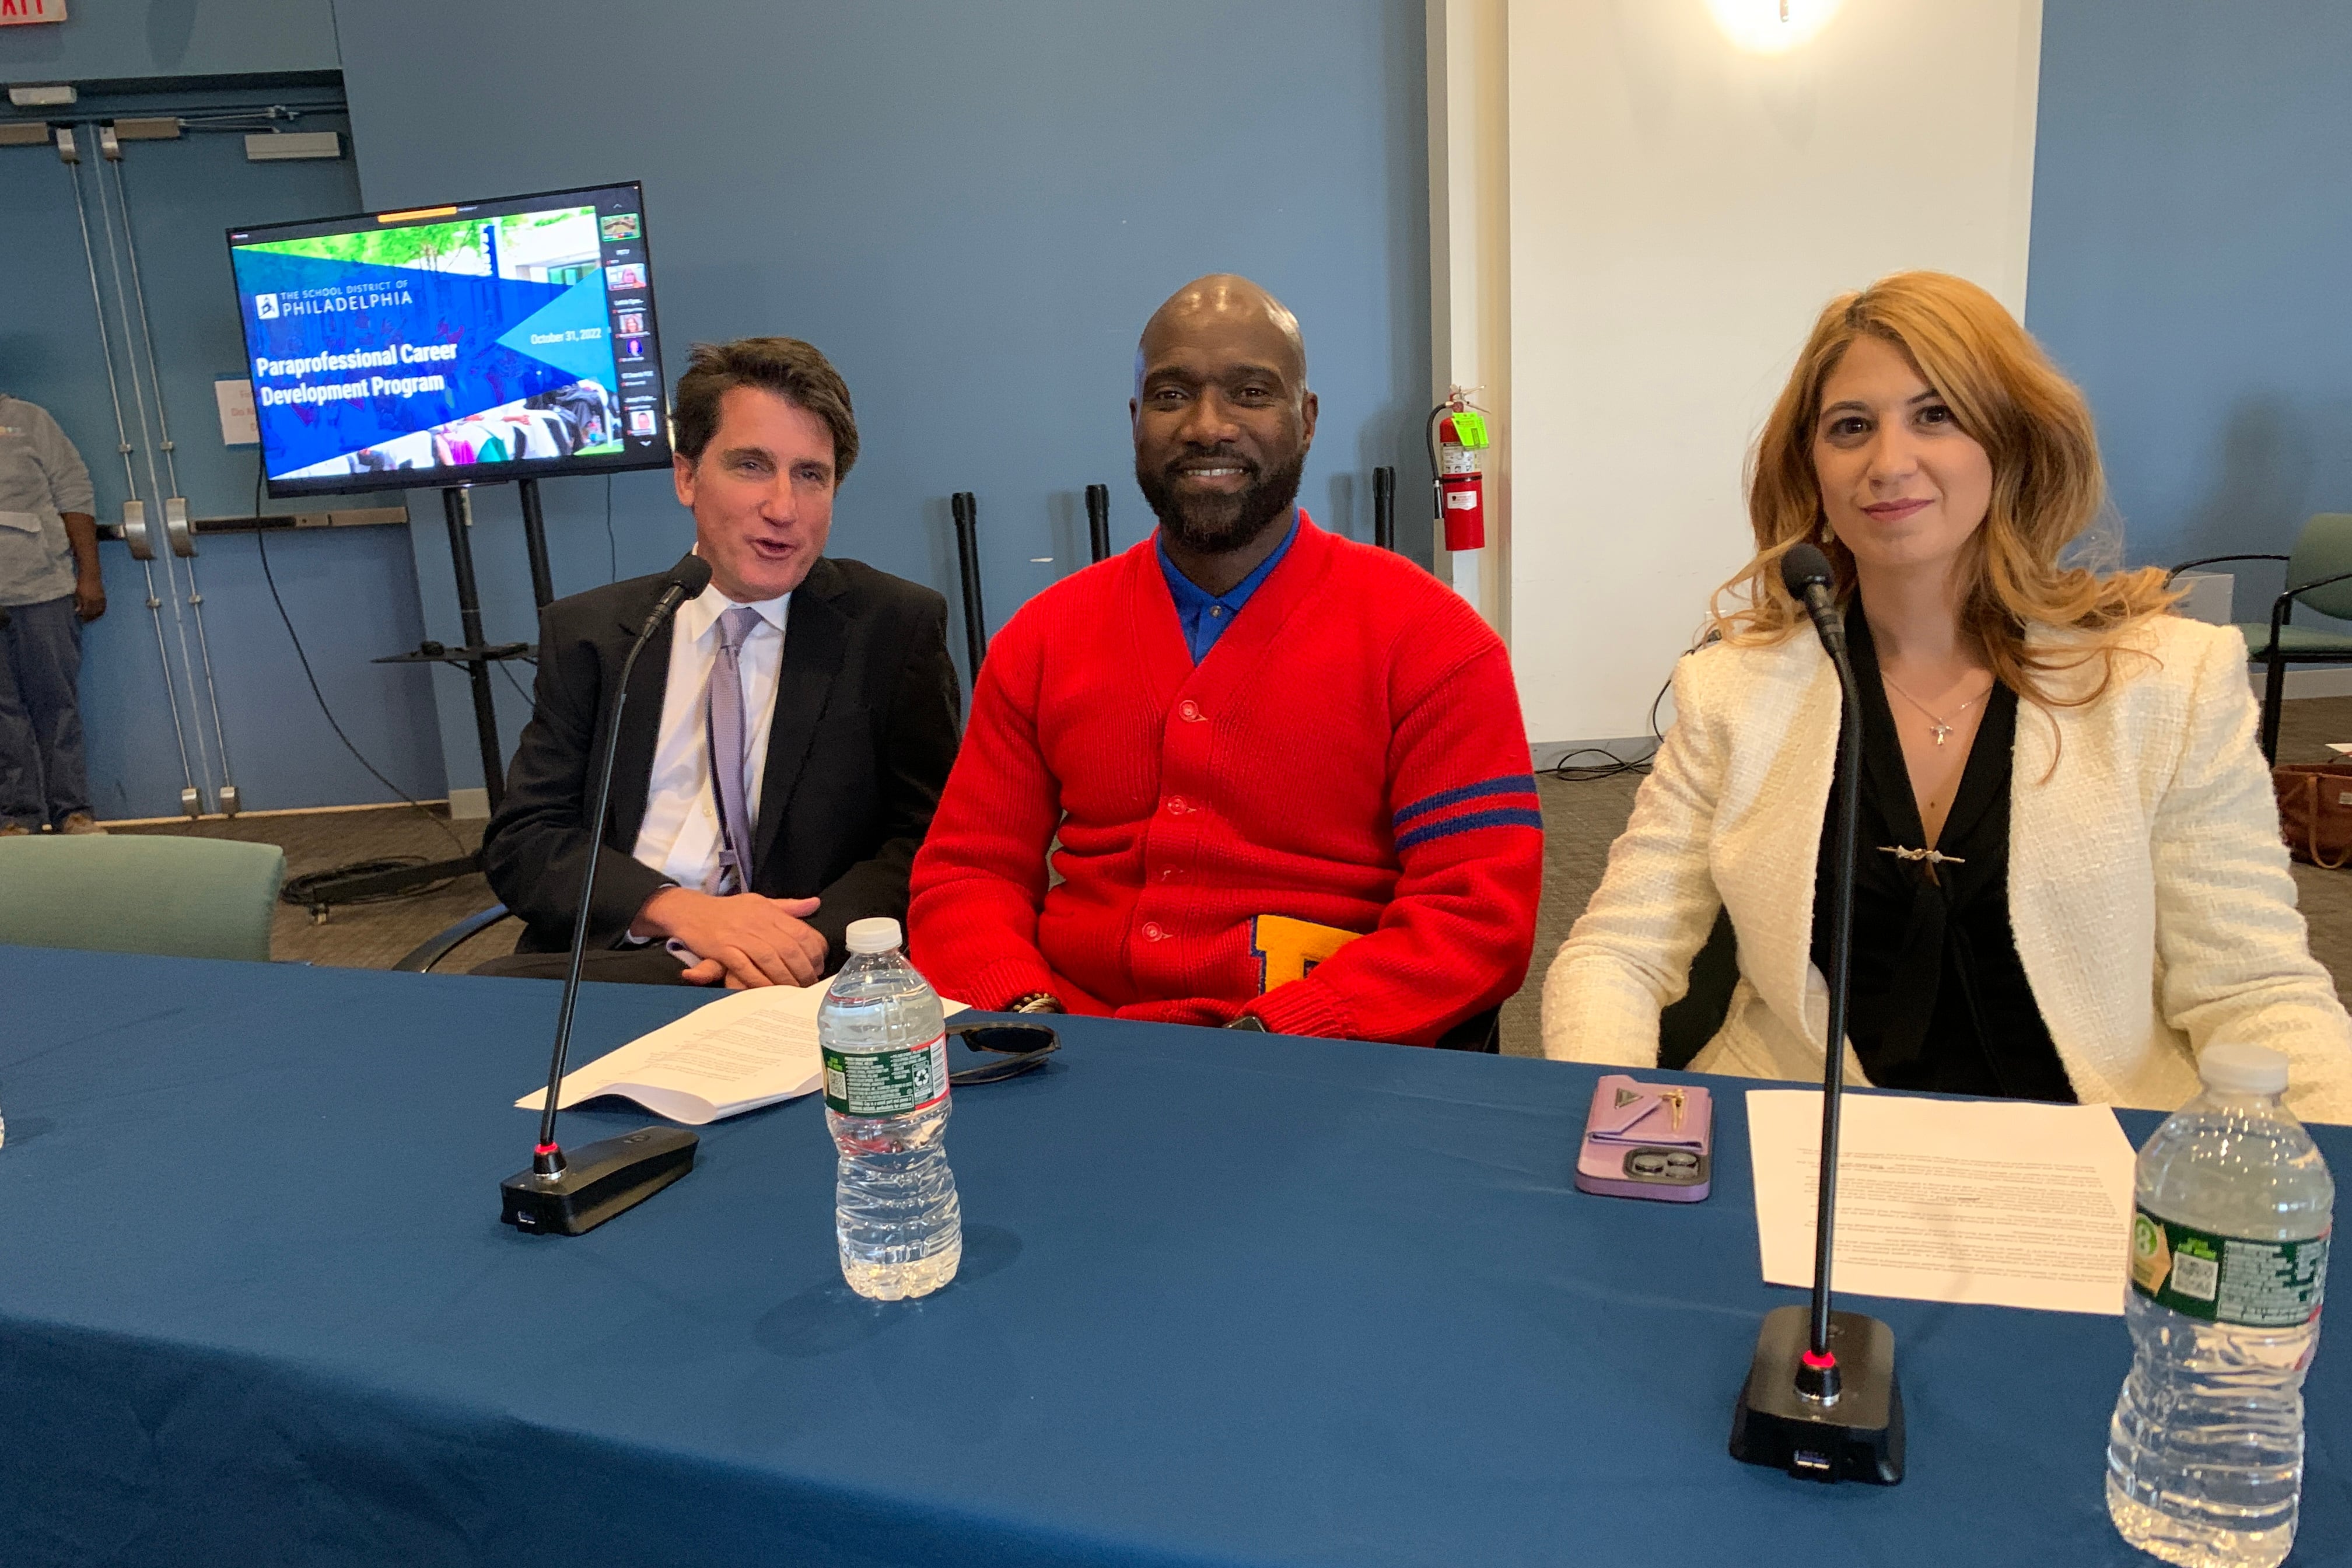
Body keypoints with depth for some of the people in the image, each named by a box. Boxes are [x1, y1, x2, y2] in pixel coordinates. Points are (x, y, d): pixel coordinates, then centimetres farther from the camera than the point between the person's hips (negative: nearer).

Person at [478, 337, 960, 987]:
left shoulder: (898, 626, 3)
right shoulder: (584, 633, 10)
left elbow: (928, 840, 0)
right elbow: (520, 840, 4)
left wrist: (815, 937, -20)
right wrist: (677, 909, -16)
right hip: (597, 962, 2)